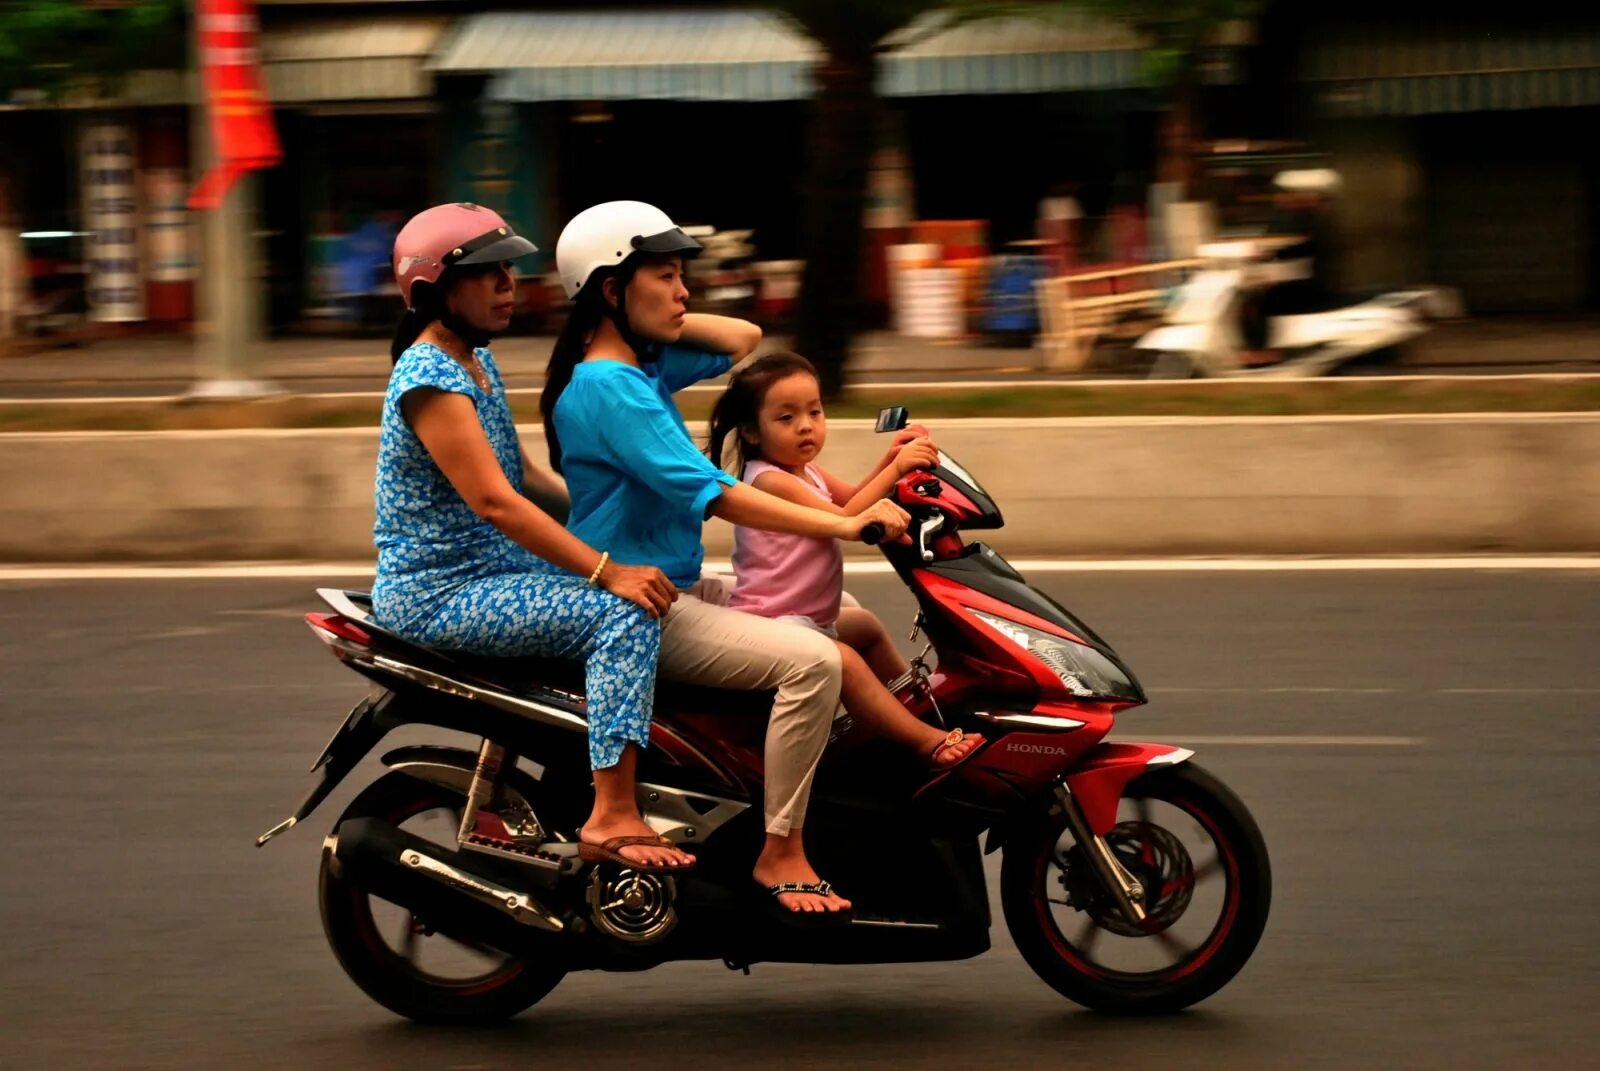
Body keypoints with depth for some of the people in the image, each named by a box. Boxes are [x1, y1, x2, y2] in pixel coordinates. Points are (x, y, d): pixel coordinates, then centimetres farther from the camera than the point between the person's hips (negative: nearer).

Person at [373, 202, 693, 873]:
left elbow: (522, 474, 21)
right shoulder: (430, 379, -19)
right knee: (625, 615, -23)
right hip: (437, 595, -10)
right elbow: (494, 502, -26)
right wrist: (607, 571, -29)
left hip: (494, 572, 10)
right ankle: (612, 820, -28)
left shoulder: (477, 360, 12)